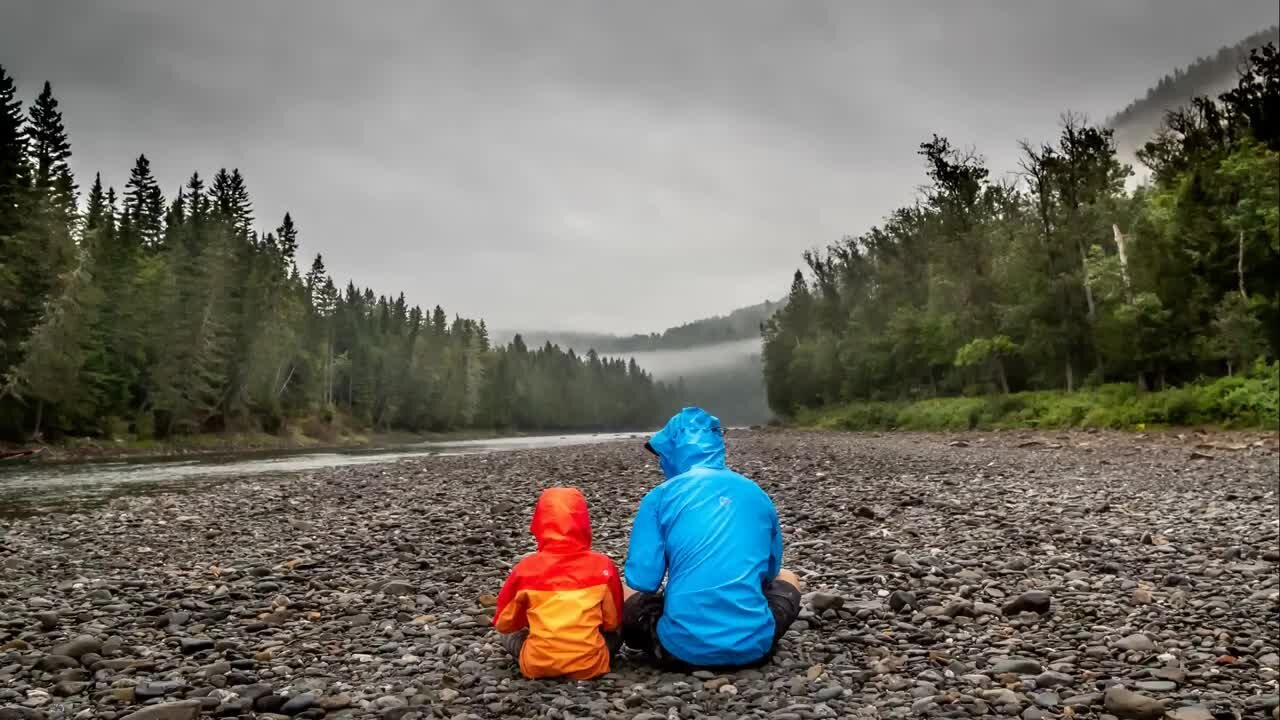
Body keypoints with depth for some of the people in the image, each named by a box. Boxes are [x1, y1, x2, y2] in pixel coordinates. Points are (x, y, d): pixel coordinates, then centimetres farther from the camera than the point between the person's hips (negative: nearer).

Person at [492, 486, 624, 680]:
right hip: (589, 666, -1)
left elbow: (503, 623, 7)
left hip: (537, 666, 2)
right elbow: (613, 622, 6)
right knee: (615, 633, 28)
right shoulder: (603, 566, -7)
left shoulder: (525, 569, -7)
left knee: (508, 634, 29)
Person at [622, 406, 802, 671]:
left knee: (624, 591, 26)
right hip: (754, 645, 2)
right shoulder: (756, 493, 10)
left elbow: (642, 582, -3)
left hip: (684, 648, -2)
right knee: (787, 579, 33)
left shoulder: (661, 496, -1)